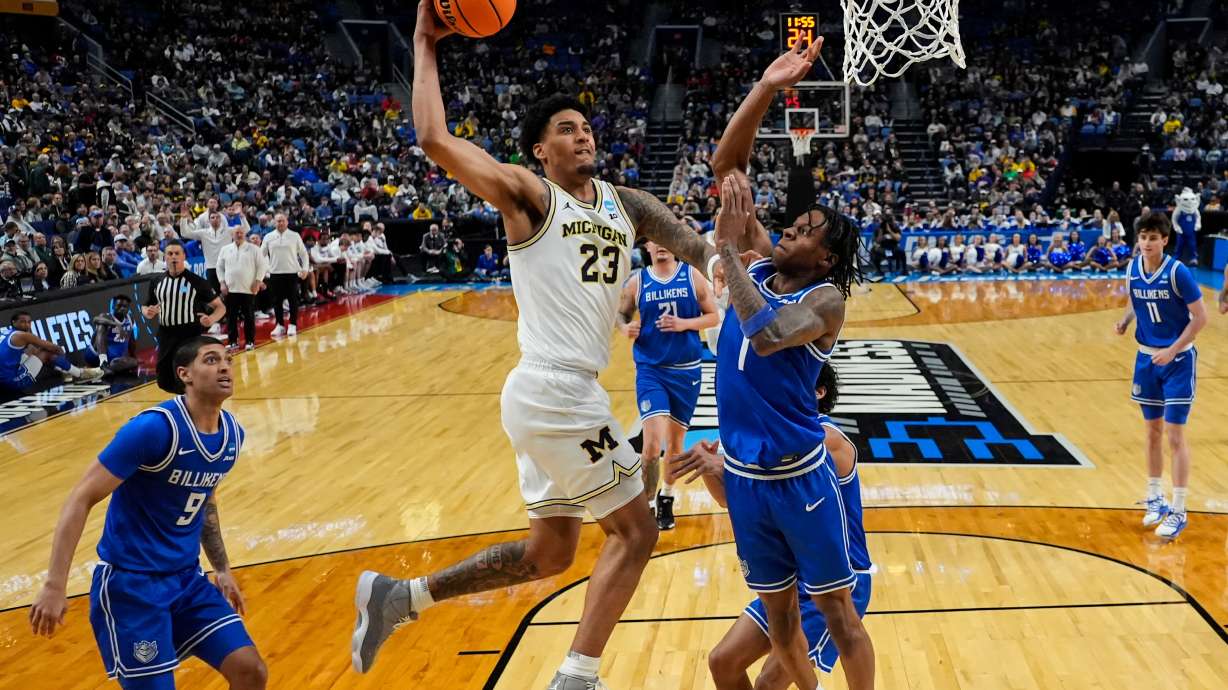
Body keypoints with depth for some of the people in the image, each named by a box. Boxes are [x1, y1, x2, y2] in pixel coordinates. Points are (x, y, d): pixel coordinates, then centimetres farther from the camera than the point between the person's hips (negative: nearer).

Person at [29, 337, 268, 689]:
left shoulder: (232, 433, 1)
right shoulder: (154, 428, -22)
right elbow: (81, 499, -20)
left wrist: (222, 569, 19)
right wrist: (54, 585, -25)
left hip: (188, 578, 7)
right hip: (130, 583, -7)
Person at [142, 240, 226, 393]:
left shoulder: (197, 281, -6)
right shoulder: (157, 282, 7)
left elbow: (220, 307, -2)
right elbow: (146, 307, 20)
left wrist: (211, 319, -24)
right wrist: (148, 313, -6)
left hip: (192, 336, -5)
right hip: (166, 337, 5)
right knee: (165, 382, 11)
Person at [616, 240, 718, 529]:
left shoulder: (693, 277, -2)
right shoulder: (636, 282, -1)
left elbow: (713, 316, 0)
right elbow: (621, 314, 10)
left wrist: (684, 324, -17)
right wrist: (625, 327, -13)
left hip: (686, 370, 1)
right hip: (650, 370, -1)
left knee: (675, 442, 13)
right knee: (652, 443, -16)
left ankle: (667, 497, 36)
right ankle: (647, 506, -2)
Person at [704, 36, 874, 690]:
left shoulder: (827, 299, -14)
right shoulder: (761, 262, 2)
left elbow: (766, 334, -35)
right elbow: (726, 165, -1)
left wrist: (728, 246, -28)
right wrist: (765, 89, -11)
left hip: (798, 475, -6)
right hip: (744, 473, 6)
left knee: (836, 611, 7)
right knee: (777, 610, 17)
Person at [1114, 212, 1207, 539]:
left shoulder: (1178, 271, -18)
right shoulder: (1132, 269, -2)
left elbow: (1200, 317, -14)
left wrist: (1172, 351, -19)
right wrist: (1125, 320, -5)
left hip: (1178, 359, -5)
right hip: (1146, 357, 5)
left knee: (1174, 436, -4)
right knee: (1153, 432, 13)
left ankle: (1178, 512, 5)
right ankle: (1155, 499, 27)